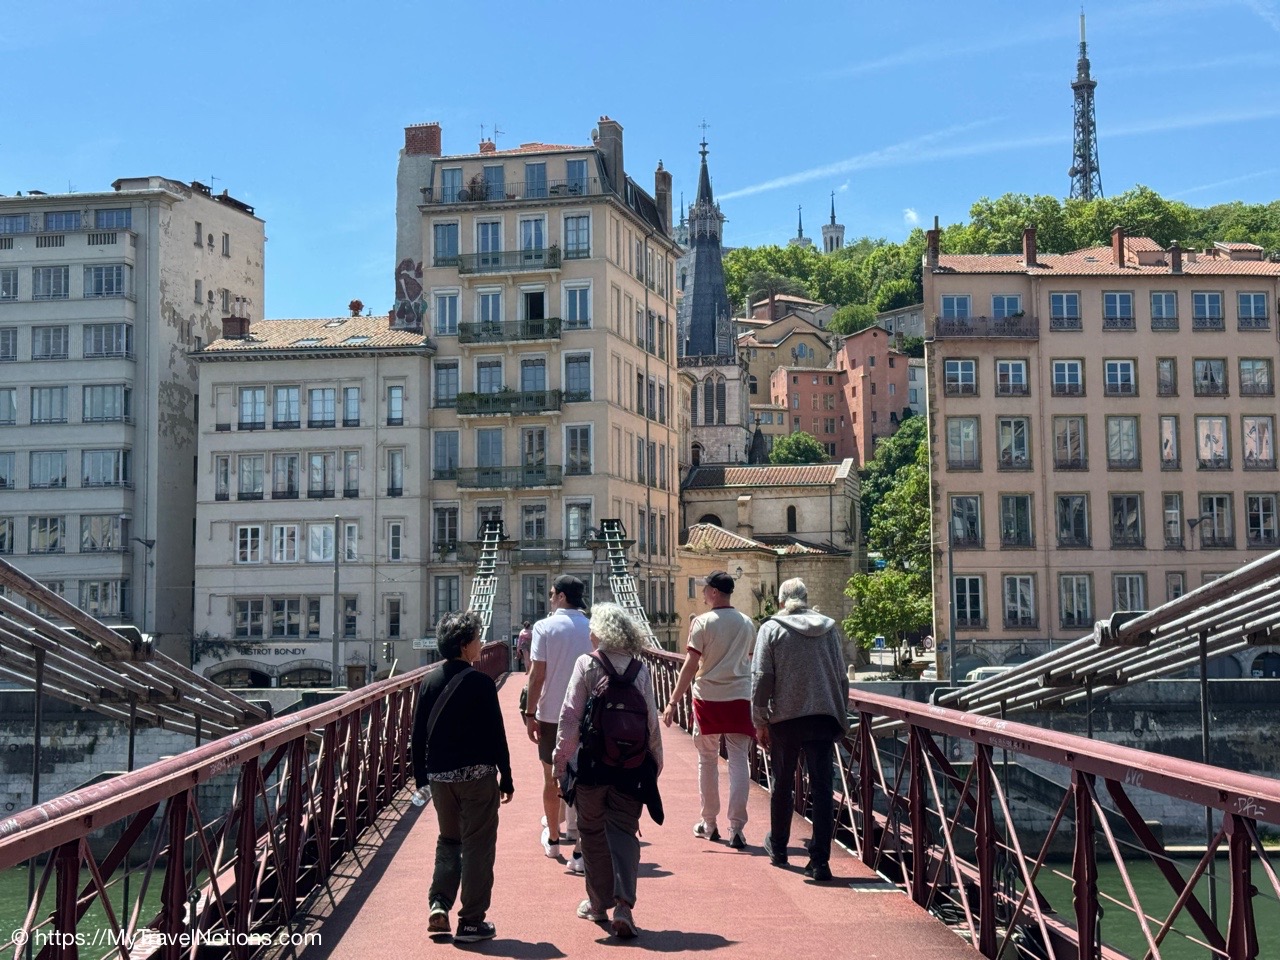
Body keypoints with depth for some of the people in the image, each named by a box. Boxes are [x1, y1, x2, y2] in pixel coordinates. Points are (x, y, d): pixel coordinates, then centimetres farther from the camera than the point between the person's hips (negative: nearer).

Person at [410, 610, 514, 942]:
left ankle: (438, 905, 7)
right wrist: (506, 778, -2)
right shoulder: (480, 682, -12)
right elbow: (496, 735, -11)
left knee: (448, 840, 21)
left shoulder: (430, 681, 3)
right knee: (477, 847, 4)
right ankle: (471, 921, 7)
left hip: (440, 777, 5)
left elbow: (418, 735, 7)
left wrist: (421, 778, 16)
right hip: (477, 776, -5)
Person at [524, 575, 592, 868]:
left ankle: (553, 839, 32)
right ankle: (580, 851, -1)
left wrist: (529, 714, -4)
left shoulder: (544, 627, -8)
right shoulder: (592, 629, -1)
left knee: (551, 779, 15)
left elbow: (537, 675, -10)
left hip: (551, 714, -1)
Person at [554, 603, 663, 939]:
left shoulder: (586, 664, -7)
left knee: (593, 833, 13)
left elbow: (570, 716, -8)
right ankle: (623, 904, -8)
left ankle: (599, 903, 24)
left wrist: (560, 759, 0)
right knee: (624, 832, 7)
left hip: (592, 763, -2)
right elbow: (651, 719, 3)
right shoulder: (640, 668, 1)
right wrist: (655, 761, 13)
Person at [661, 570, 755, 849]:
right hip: (740, 699, 3)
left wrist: (673, 702, -8)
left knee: (707, 761, 12)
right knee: (739, 762, 2)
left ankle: (709, 824, 21)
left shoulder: (703, 622, -8)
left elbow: (690, 666, -11)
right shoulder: (747, 624, 6)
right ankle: (736, 828, -4)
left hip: (708, 699, -3)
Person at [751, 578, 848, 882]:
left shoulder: (771, 629, -2)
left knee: (782, 785, 16)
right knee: (821, 788, 1)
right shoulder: (830, 629, 6)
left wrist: (760, 721, 1)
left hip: (784, 719, -1)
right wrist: (841, 719, 16)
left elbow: (761, 678, -5)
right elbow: (842, 677, 8)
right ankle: (819, 860, -3)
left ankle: (778, 847, 32)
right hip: (824, 717, 1)